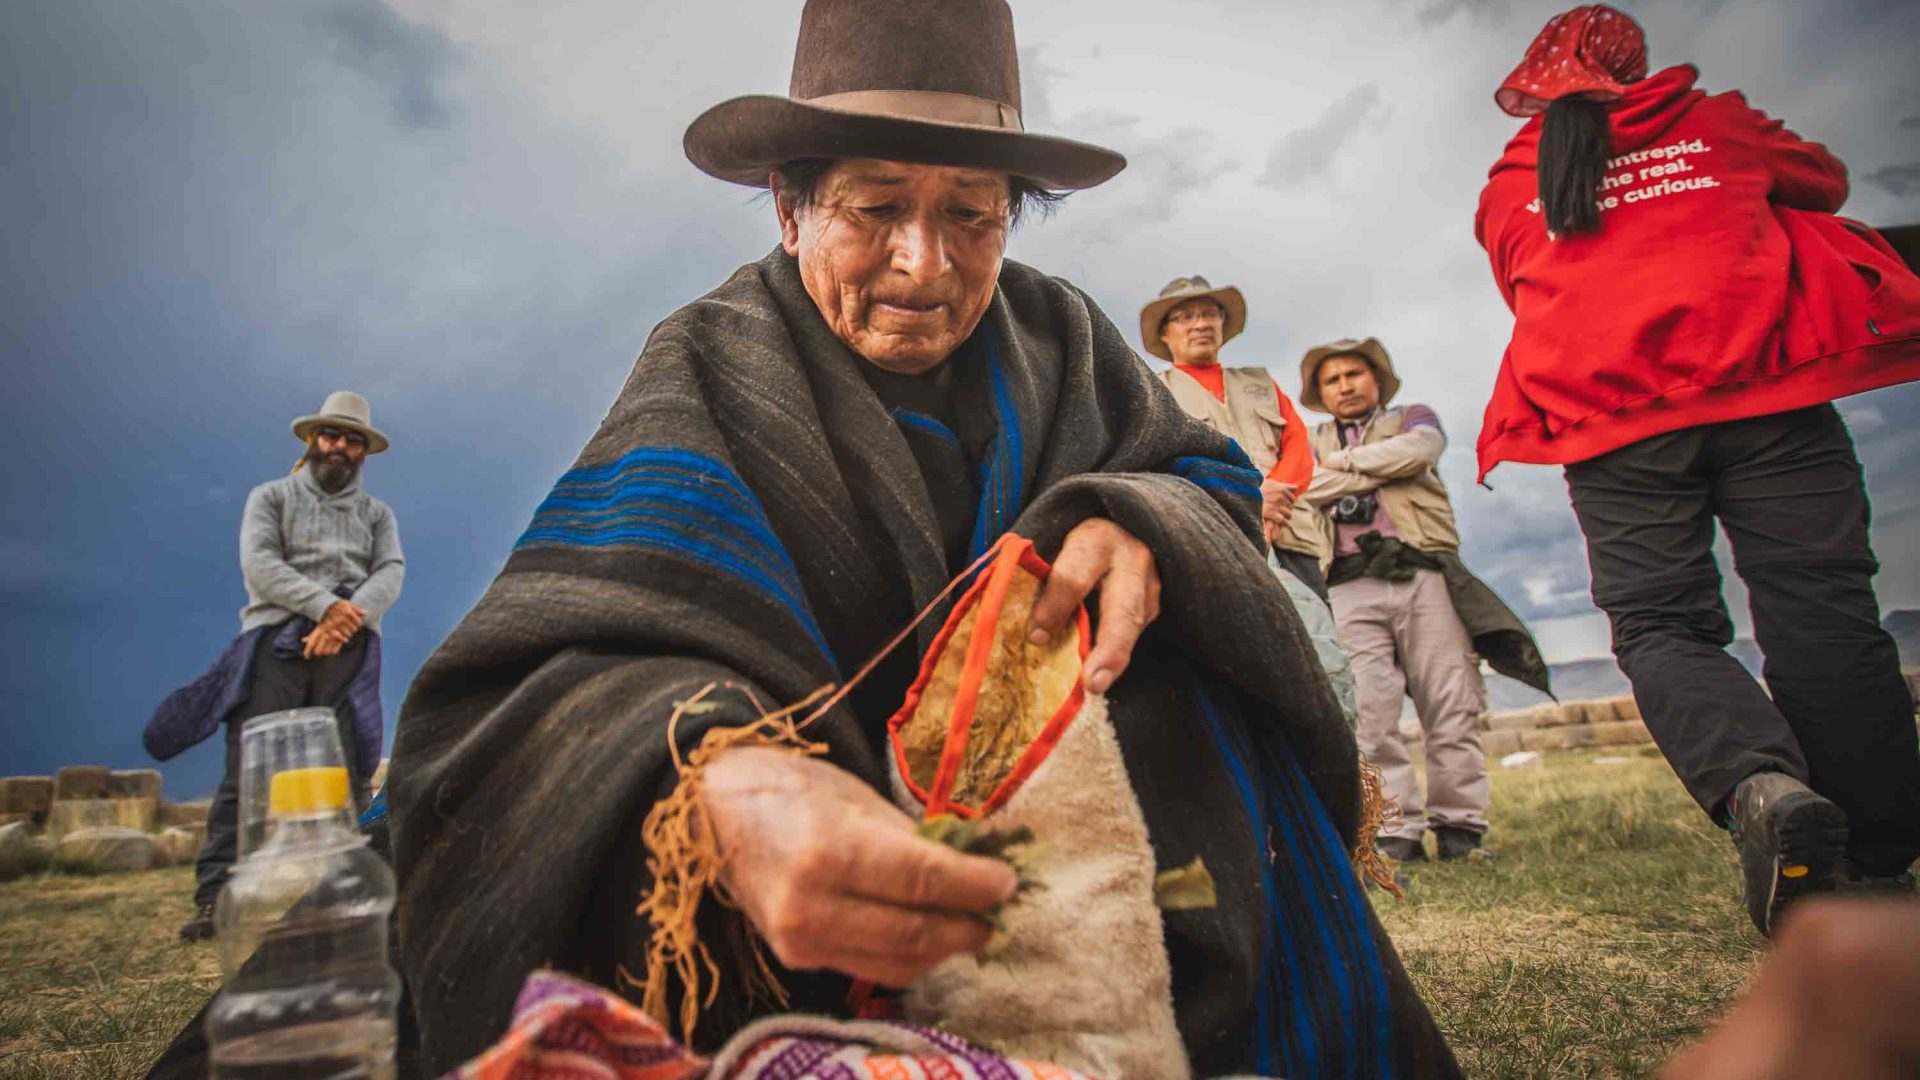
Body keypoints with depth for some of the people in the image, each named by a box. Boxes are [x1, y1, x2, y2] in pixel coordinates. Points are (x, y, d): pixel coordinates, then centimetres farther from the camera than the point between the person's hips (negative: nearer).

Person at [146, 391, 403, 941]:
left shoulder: (377, 513, 22)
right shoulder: (271, 497, 17)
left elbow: (391, 574, 5)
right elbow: (259, 564, 0)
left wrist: (347, 619, -15)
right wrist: (325, 604, -15)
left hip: (348, 649, 1)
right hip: (276, 639, -1)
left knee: (346, 773, -6)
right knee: (248, 771, -10)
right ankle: (214, 897, -9)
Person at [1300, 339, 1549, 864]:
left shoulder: (1412, 418, 22)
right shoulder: (1311, 444, 24)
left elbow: (1417, 451, -2)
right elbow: (1305, 489, 2)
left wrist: (1345, 462, 7)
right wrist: (1379, 469, 1)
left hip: (1423, 575, 0)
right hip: (1351, 588, 1)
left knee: (1452, 707, -5)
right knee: (1369, 716, -10)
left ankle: (1459, 831, 3)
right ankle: (1396, 835, -6)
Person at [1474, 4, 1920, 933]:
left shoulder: (1508, 187, 17)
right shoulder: (1714, 124, 18)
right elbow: (1824, 179, 36)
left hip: (1612, 419, 0)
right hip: (1763, 388, 1)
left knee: (1658, 624, 0)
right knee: (1821, 613, -1)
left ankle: (1756, 780, -29)